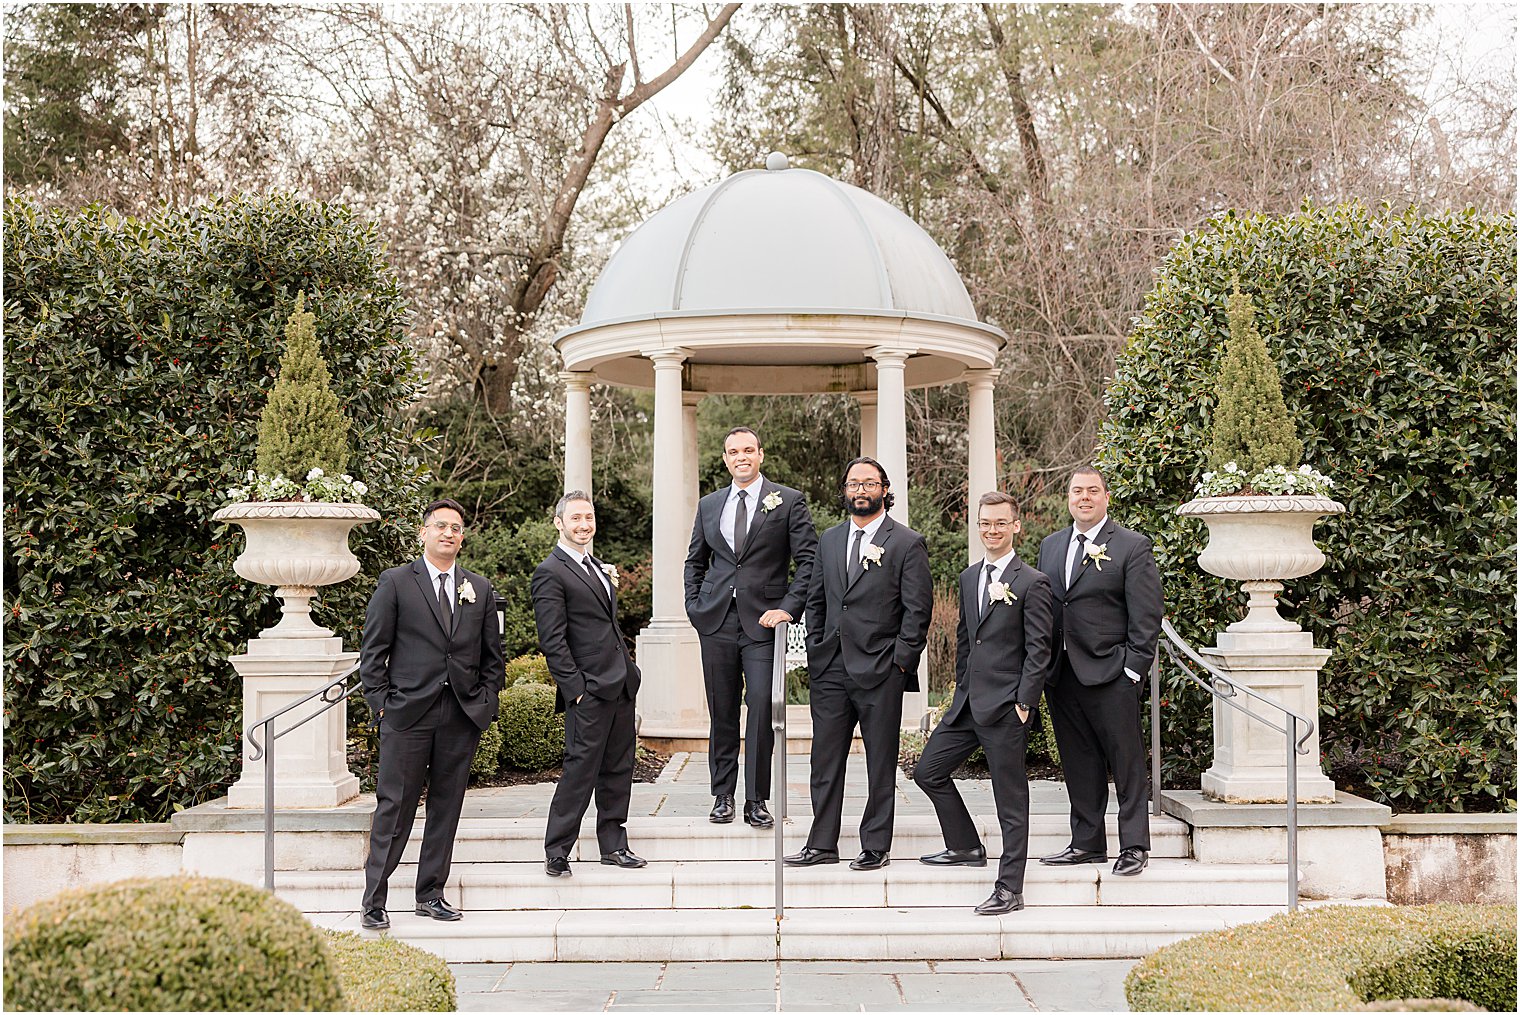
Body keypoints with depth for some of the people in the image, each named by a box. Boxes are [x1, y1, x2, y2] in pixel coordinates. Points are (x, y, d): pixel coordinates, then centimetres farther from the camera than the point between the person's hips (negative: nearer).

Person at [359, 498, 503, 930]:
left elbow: (492, 656, 16)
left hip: (463, 717, 4)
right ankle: (374, 901, 4)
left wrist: (485, 702, 5)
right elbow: (373, 652, 0)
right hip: (408, 714, -4)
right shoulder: (395, 583, 1)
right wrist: (381, 704, -6)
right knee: (394, 808, -2)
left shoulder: (480, 589, 12)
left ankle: (431, 895, 19)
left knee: (446, 808, 9)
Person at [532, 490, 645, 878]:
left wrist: (626, 654, 17)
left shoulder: (596, 566, 19)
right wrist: (575, 689, -17)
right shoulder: (551, 573, -9)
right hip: (590, 689, -8)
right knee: (580, 769, -6)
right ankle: (556, 853, 2)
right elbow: (552, 641, -14)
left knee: (618, 769, 12)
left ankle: (613, 845, 21)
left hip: (621, 685, 9)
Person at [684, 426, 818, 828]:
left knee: (762, 708, -9)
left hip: (763, 621, -3)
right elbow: (695, 561, 23)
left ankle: (756, 801, 0)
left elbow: (809, 560, -1)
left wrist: (789, 608, -10)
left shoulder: (788, 501, 2)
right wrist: (693, 605, 9)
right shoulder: (708, 505, 14)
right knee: (721, 712, 7)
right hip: (716, 620, 4)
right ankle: (722, 795, 17)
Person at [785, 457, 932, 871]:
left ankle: (876, 847, 11)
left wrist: (901, 660, -9)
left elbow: (918, 608, -5)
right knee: (825, 760, 7)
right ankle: (822, 844, 15)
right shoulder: (829, 540, 14)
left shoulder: (908, 543, -2)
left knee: (881, 765, 3)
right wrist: (815, 650, 9)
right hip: (830, 669, 5)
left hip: (880, 670, -5)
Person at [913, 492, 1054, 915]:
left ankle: (1009, 889, 4)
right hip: (967, 702, 8)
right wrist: (961, 686, 16)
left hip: (1006, 705, -8)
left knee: (1011, 798, -2)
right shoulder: (969, 578, 13)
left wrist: (1024, 703, -14)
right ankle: (967, 848, 29)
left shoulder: (1032, 583, -9)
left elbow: (1038, 650, -11)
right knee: (928, 771, 12)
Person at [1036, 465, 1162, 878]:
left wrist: (1133, 669, -12)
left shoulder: (1133, 547, -3)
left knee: (1126, 762, 0)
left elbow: (1146, 616, -6)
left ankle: (1134, 846, 8)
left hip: (1110, 673, -5)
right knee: (1078, 763, 11)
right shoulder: (1051, 545, 14)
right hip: (1062, 674, 6)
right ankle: (1087, 843, 20)